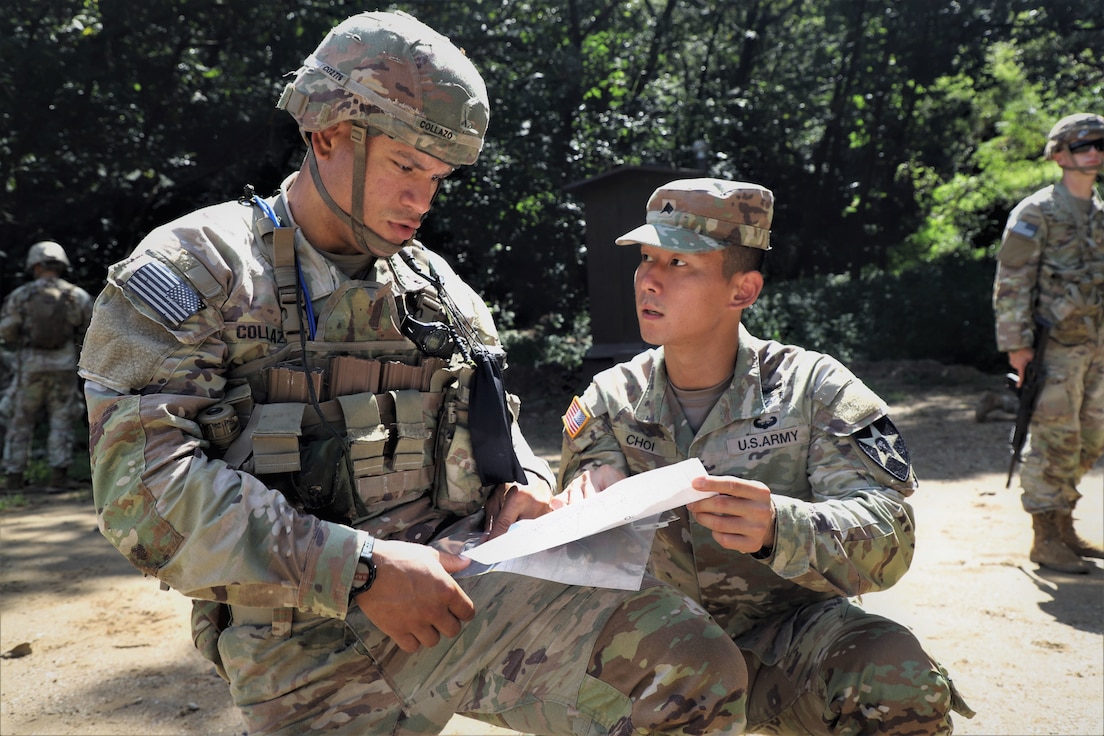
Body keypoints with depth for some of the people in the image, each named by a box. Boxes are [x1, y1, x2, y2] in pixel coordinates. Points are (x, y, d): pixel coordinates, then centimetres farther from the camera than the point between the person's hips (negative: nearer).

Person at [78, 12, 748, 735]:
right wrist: (358, 567, -19)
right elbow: (144, 485, -14)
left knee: (693, 663, -20)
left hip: (465, 577, 4)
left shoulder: (436, 284, 17)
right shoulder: (192, 272, -1)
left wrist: (524, 487, 3)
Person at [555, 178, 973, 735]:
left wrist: (777, 527, -39)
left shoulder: (811, 388, -7)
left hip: (789, 627, -2)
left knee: (903, 684, -30)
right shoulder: (610, 400, 0)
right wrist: (594, 502, -31)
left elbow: (888, 537, -17)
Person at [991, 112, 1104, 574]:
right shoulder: (1037, 213, -6)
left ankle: (1064, 527, 23)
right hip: (1057, 345, -7)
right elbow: (1011, 282, -11)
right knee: (1054, 439, -6)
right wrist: (1017, 343, -17)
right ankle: (1045, 539, 3)